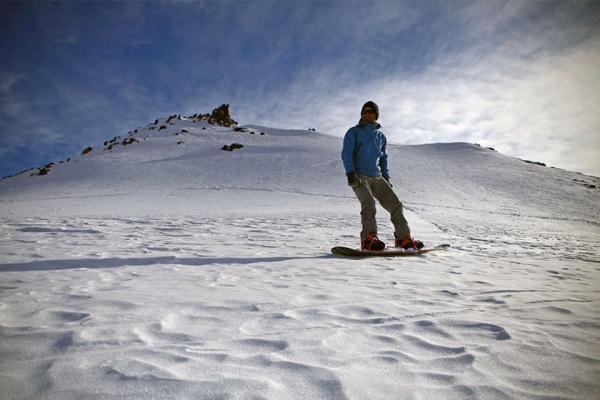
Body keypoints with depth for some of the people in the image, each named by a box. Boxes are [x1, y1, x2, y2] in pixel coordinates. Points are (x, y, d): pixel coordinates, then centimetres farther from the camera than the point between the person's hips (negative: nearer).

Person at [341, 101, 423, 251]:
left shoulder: (381, 136, 21)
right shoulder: (354, 132, 7)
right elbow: (346, 154, -3)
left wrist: (386, 179, 16)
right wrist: (351, 172, -19)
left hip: (377, 177, 5)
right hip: (359, 176, -5)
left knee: (395, 204, -2)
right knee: (368, 203, -29)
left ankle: (403, 237, 8)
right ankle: (369, 238, -32)